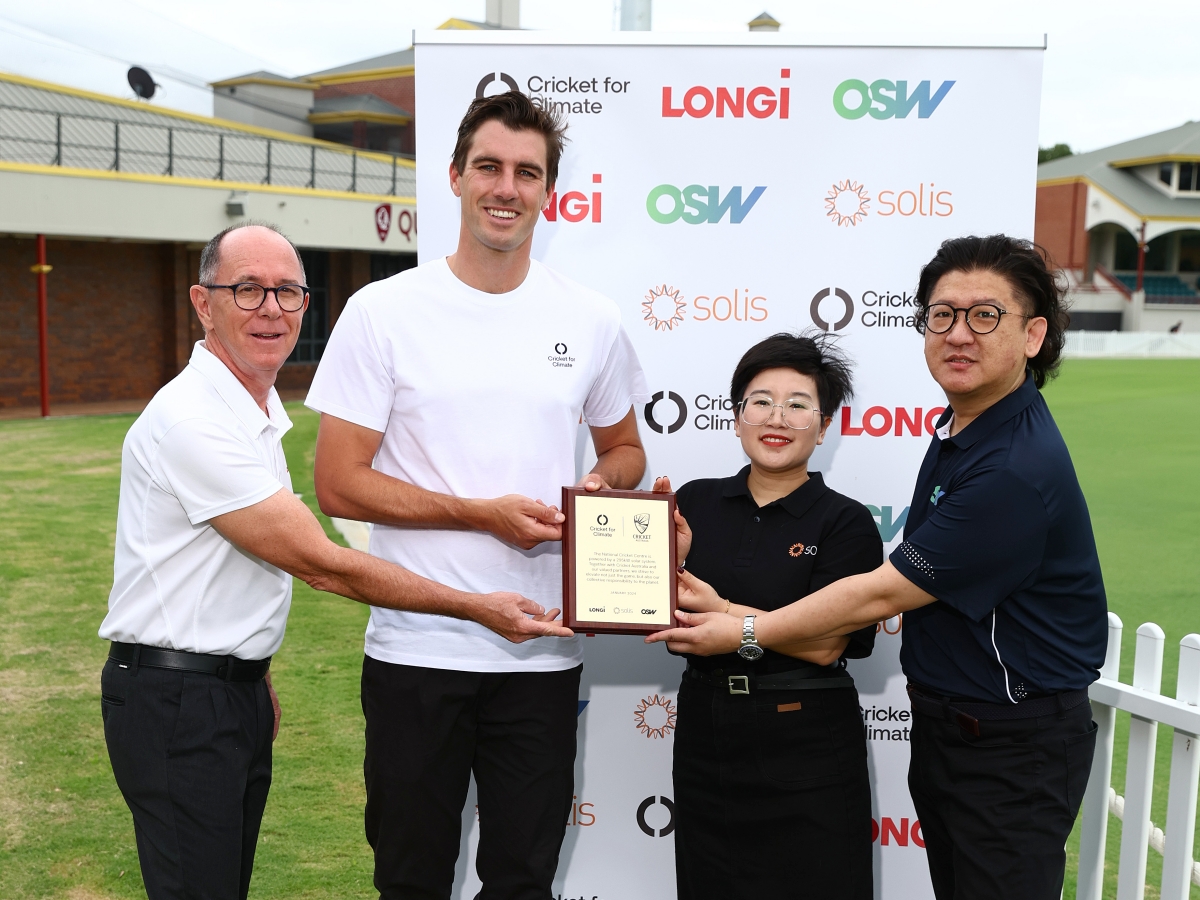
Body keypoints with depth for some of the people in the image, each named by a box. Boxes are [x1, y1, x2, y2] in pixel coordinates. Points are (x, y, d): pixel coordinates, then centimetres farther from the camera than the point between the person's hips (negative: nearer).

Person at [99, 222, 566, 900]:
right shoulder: (191, 419, -21)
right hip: (176, 699, -9)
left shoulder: (259, 411, 10)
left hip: (239, 686, 9)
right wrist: (480, 608, -18)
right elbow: (322, 565, -22)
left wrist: (256, 676, 15)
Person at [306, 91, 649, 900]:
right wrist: (483, 513, -15)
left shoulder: (593, 321, 3)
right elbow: (340, 484, -7)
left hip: (543, 653, 2)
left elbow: (624, 449, 17)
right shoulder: (384, 312, -5)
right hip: (416, 648, -2)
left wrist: (600, 485, -6)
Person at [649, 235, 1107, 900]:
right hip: (942, 719, 9)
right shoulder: (959, 427, 5)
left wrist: (741, 631, -14)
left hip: (1015, 746, -9)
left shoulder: (1018, 469, -27)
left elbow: (881, 595, -23)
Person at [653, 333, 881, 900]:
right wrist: (672, 557, -15)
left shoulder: (845, 522, -7)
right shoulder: (696, 502, 2)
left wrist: (717, 609, -21)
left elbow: (825, 644, -16)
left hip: (805, 748, -3)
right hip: (705, 733, 4)